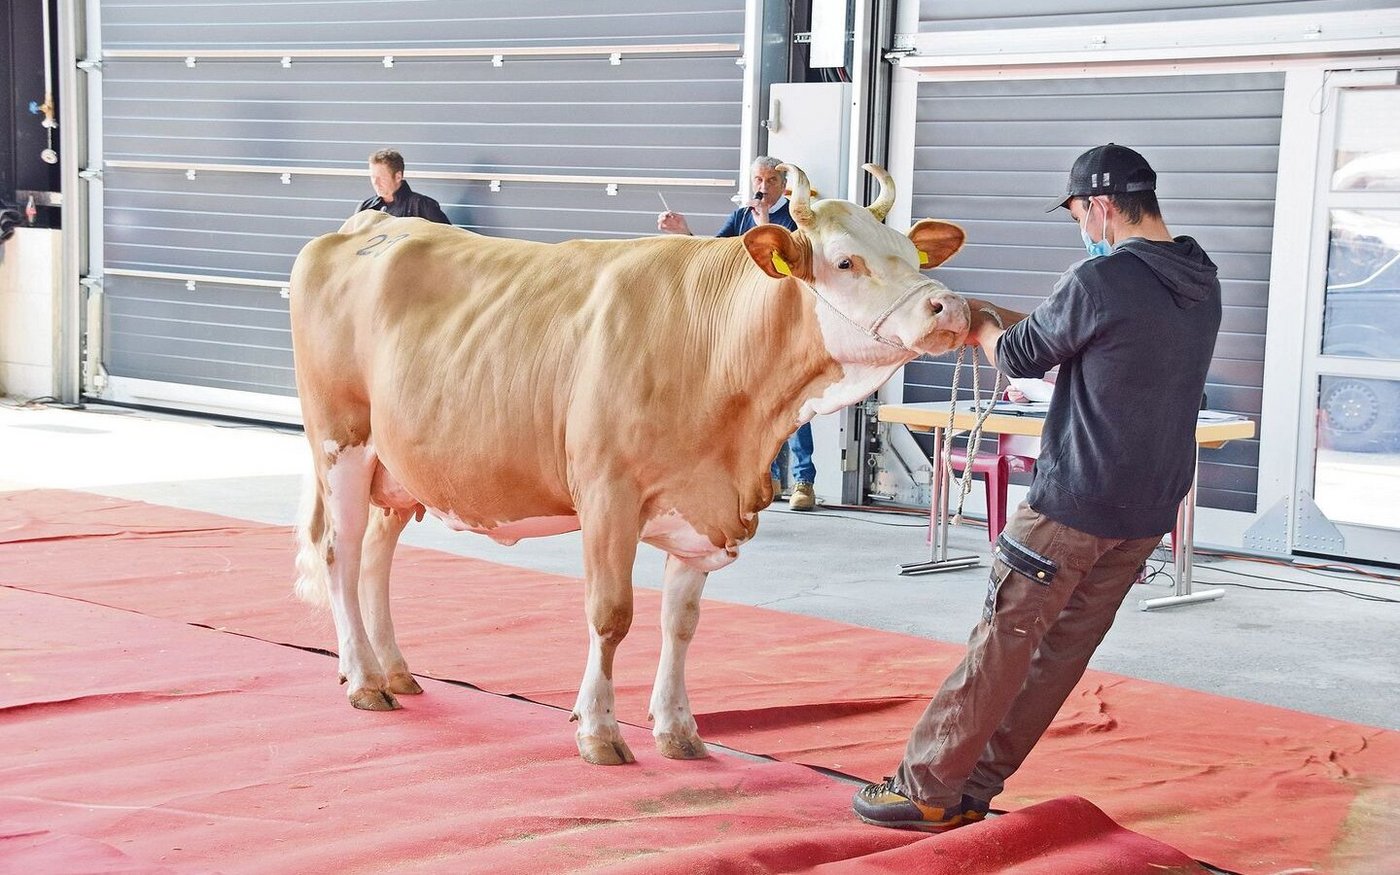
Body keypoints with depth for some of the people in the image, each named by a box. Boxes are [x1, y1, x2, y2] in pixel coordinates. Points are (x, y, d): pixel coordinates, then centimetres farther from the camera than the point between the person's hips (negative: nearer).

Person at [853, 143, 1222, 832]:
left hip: (1074, 503, -8)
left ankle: (928, 788, 5)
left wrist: (985, 329, 19)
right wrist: (1006, 322, 26)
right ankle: (975, 783, 19)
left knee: (1003, 641, -1)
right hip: (1149, 512, 8)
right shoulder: (1201, 284, 9)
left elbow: (1022, 358, -2)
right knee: (1061, 650, 11)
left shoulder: (1099, 281, -17)